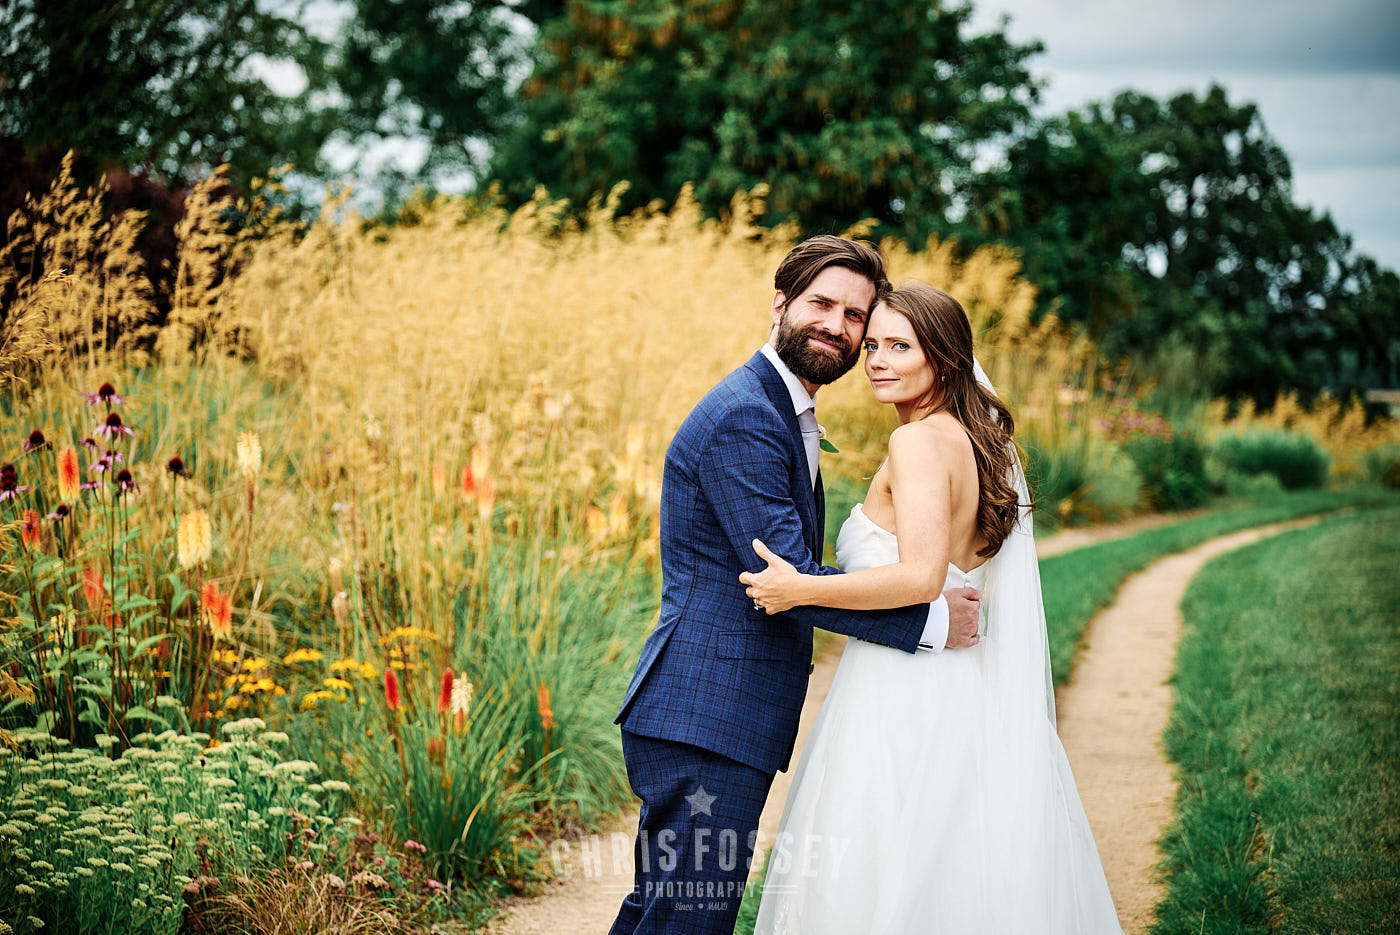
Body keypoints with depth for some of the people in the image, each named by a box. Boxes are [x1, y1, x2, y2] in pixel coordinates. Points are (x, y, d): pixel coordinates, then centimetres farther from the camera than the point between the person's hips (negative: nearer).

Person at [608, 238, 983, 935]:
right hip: (706, 724, -11)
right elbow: (788, 580, -20)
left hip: (710, 721, 11)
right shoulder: (743, 417, -15)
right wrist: (932, 622, -14)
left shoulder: (786, 414, 19)